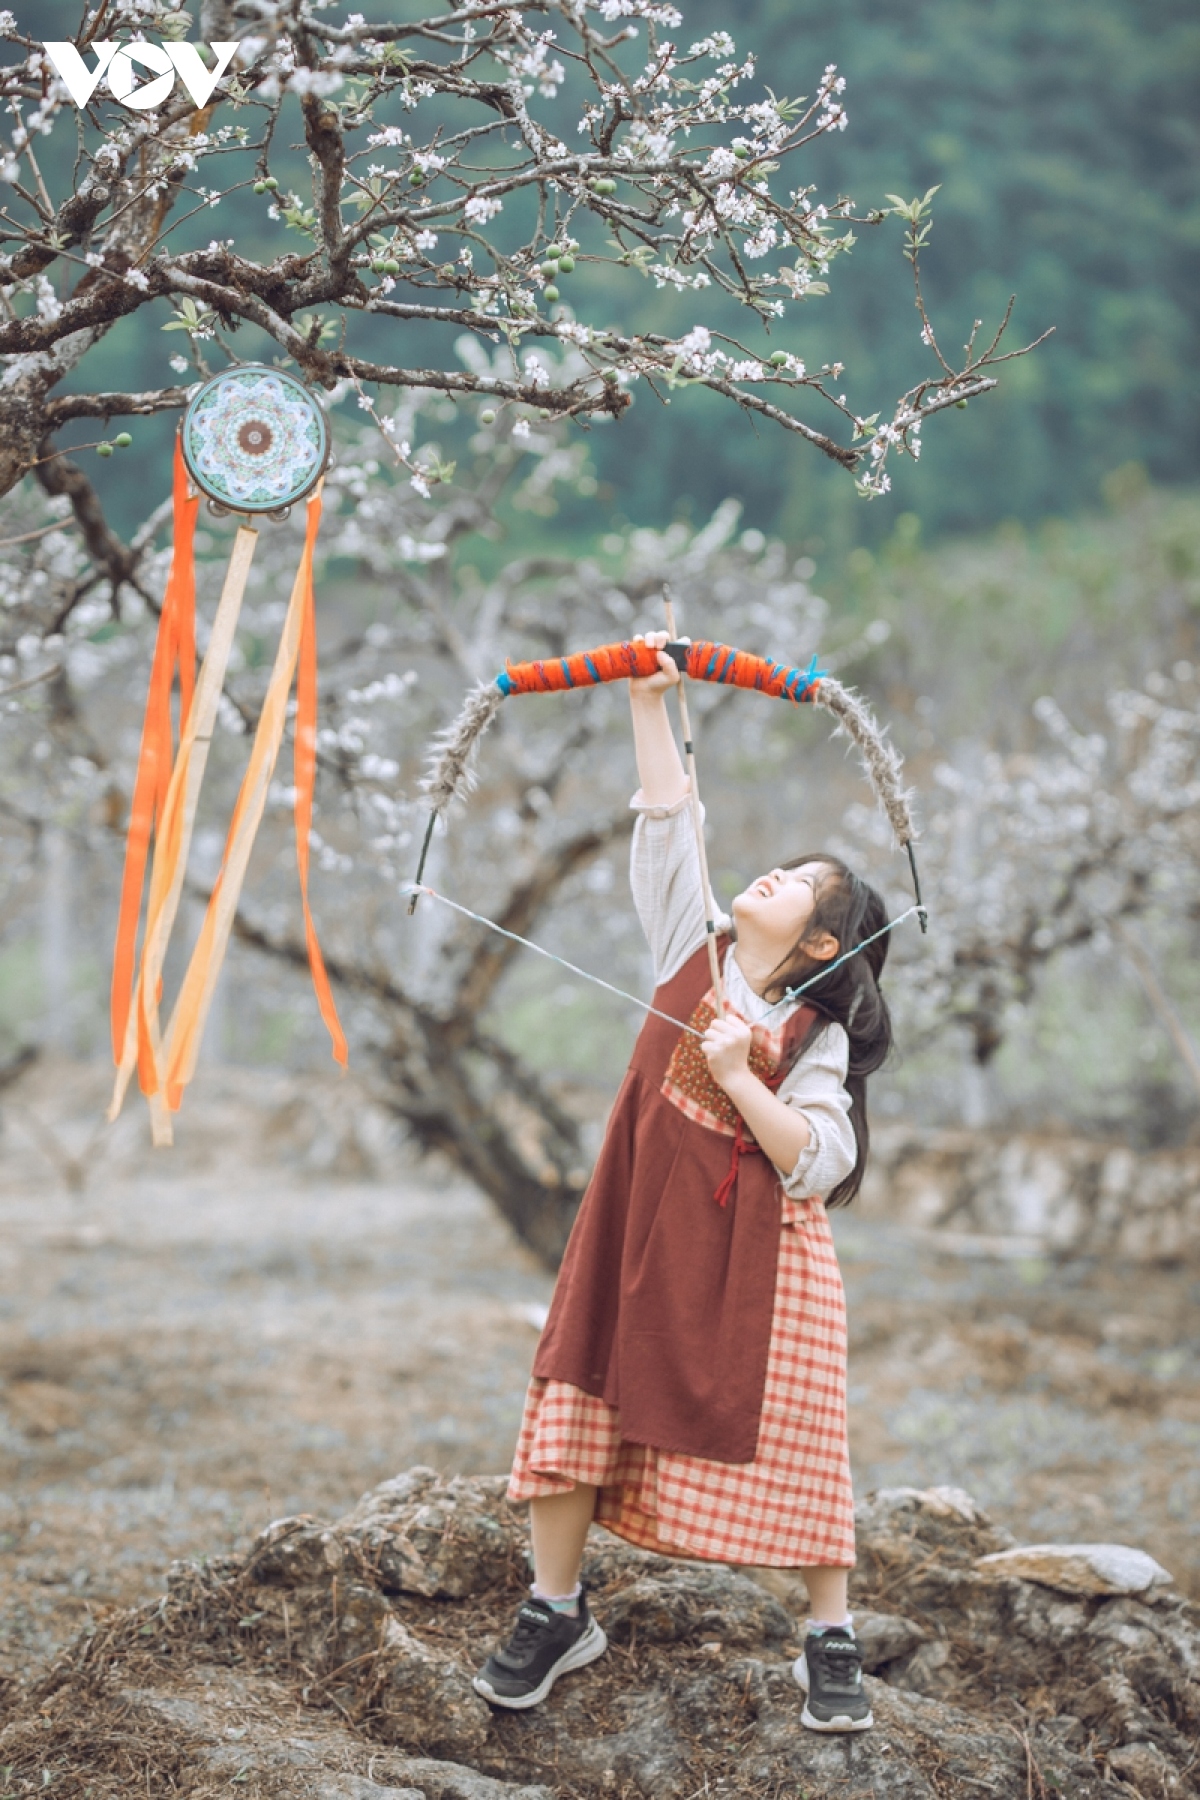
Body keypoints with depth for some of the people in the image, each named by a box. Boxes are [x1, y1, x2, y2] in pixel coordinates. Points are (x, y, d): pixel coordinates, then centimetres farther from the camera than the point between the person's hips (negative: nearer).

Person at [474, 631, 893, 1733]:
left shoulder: (811, 1040, -6)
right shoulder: (691, 952, 5)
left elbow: (819, 1164, -16)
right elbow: (668, 821, 4)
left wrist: (740, 1079, -21)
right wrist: (651, 704, -1)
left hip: (754, 1251, -4)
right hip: (640, 1234, 4)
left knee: (786, 1438, 0)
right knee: (576, 1408, 2)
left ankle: (833, 1643, 14)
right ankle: (557, 1612, 16)